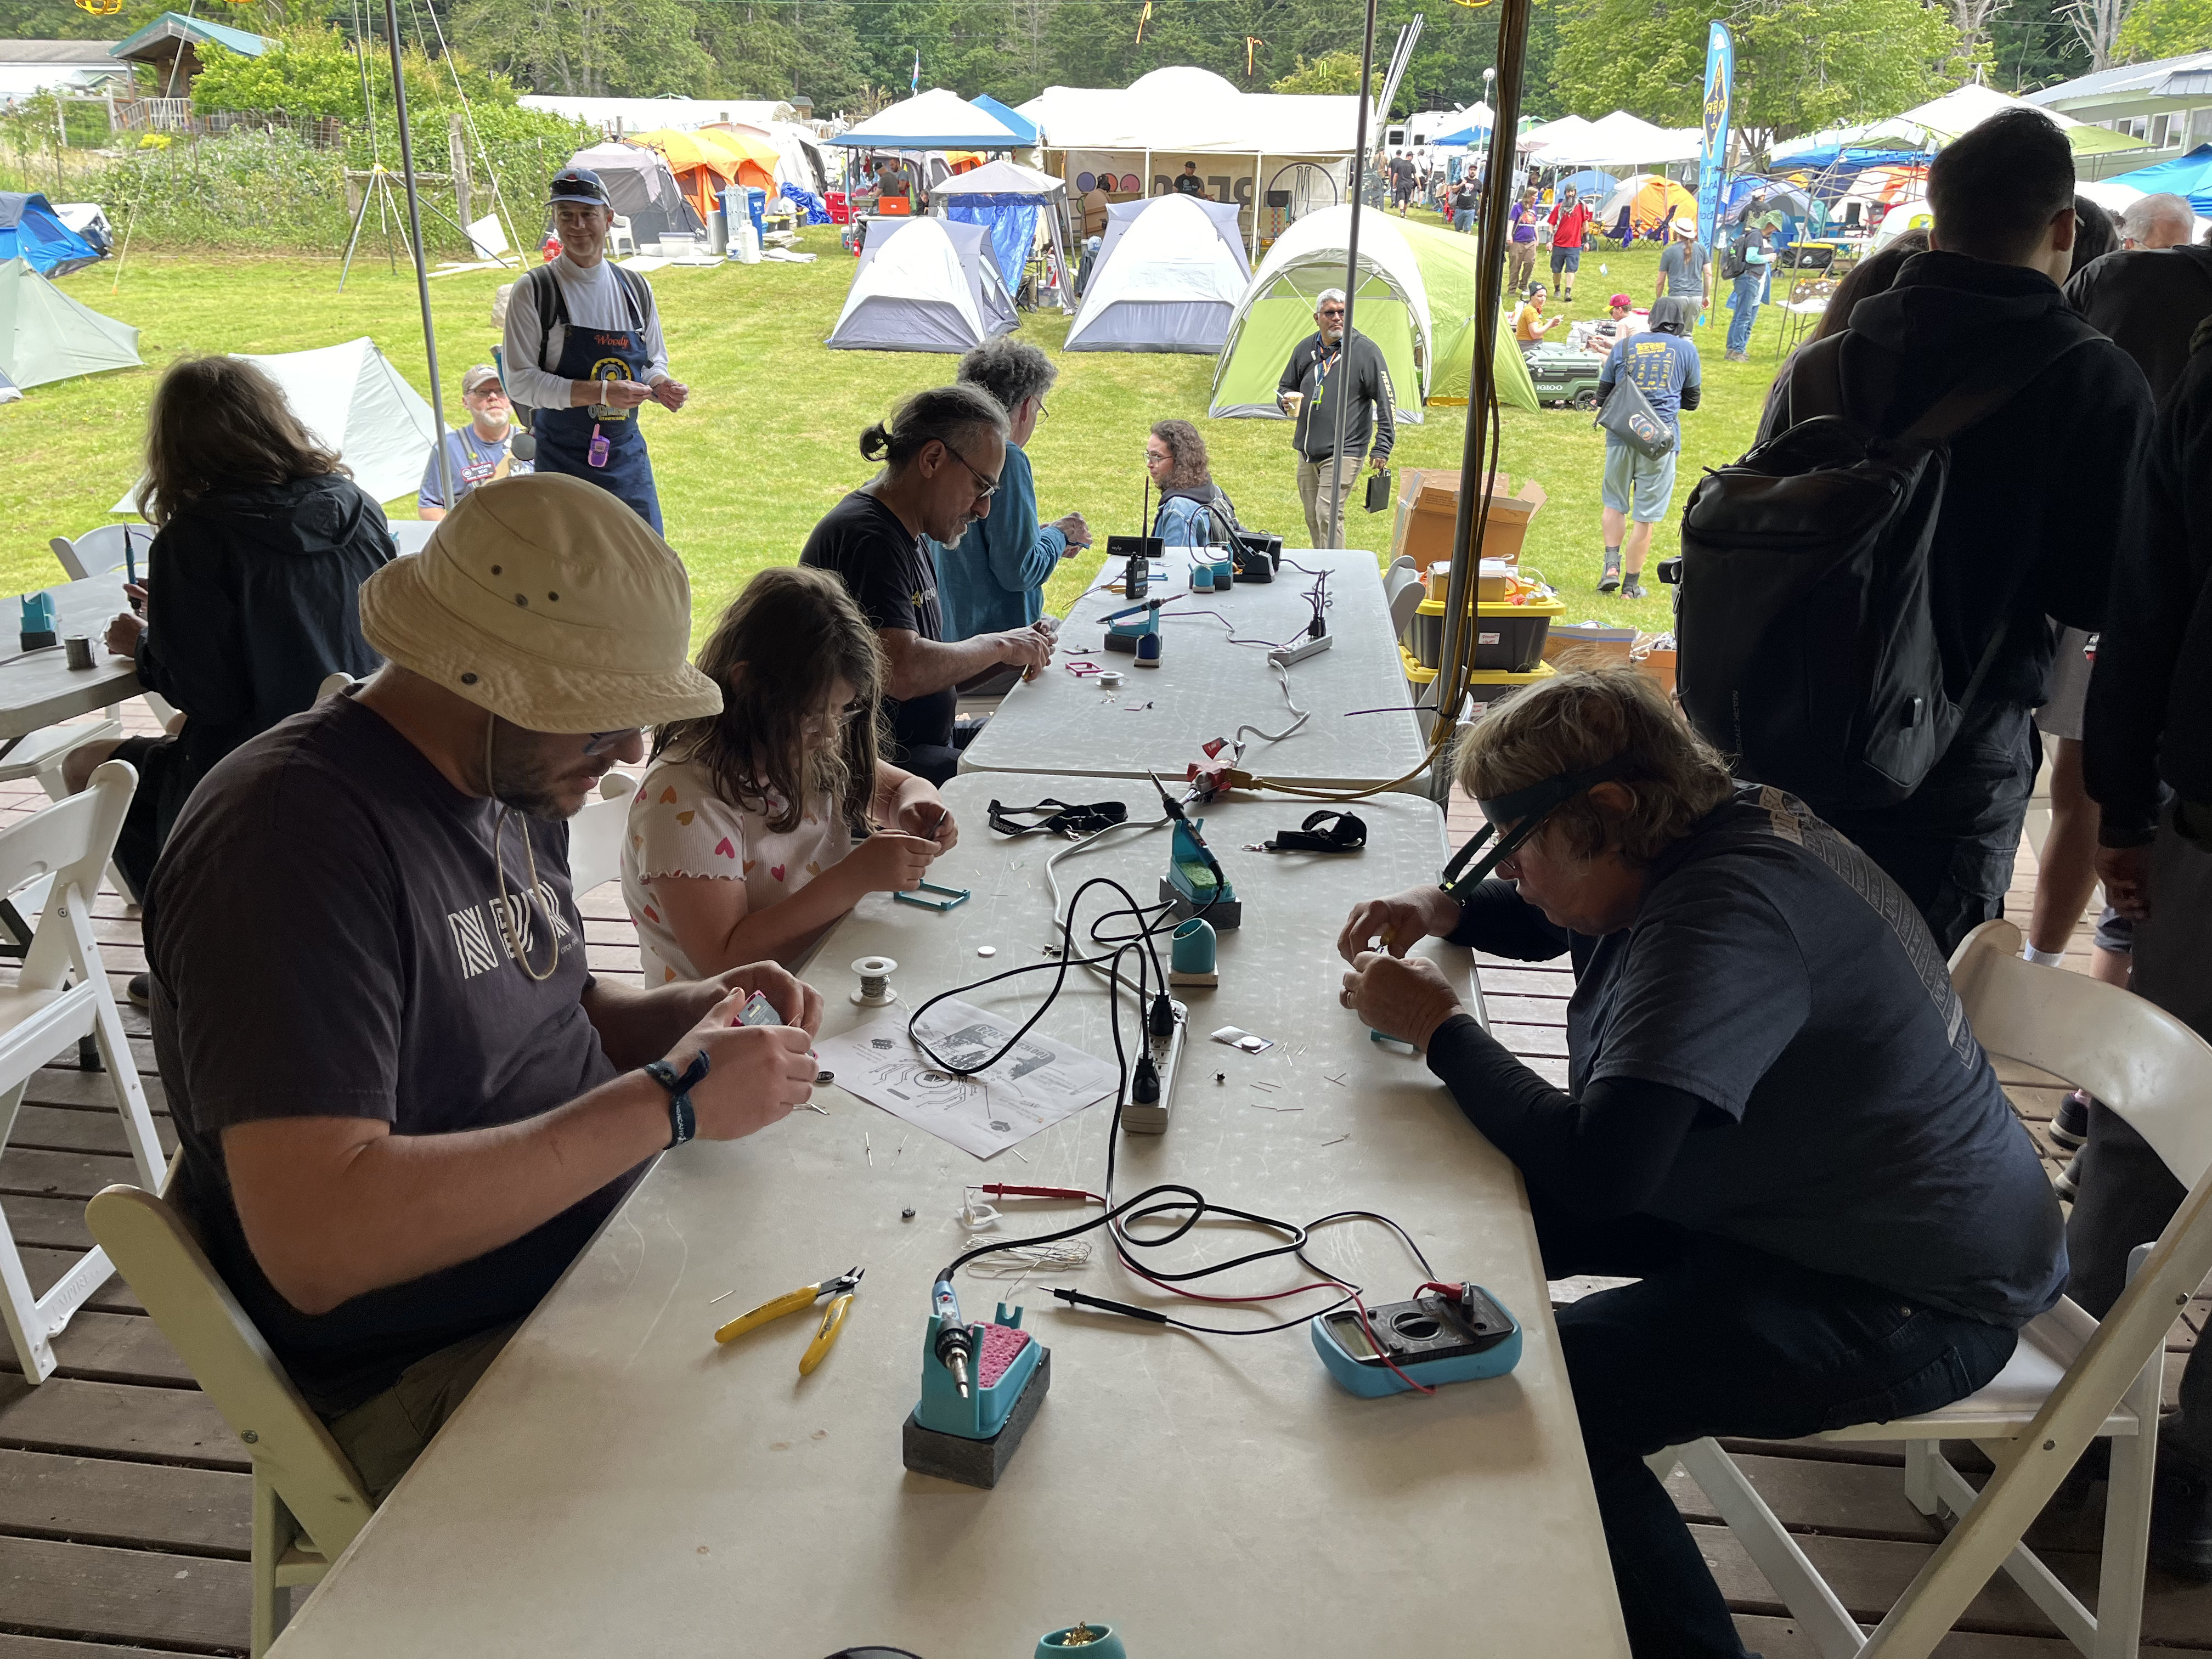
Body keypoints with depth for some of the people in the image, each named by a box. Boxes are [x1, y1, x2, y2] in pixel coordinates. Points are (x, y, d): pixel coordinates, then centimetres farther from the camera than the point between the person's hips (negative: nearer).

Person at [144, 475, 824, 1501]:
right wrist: (665, 1102, -28)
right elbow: (316, 1243, -32)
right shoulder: (290, 837, -23)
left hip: (594, 1257, 9)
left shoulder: (516, 786, 5)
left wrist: (691, 1012, -4)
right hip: (425, 1382, -8)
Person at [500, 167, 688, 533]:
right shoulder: (535, 291, -6)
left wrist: (660, 386, -6)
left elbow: (654, 361, 19)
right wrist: (601, 393, -20)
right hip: (563, 459, -4)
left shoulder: (636, 288, 8)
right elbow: (520, 382, -11)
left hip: (629, 453, 4)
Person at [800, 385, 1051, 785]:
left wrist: (1015, 651, 2)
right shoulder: (866, 537, -17)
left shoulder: (905, 537, 16)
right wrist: (997, 646, -14)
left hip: (927, 745, 10)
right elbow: (904, 672, -29)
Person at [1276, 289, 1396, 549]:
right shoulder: (1305, 349, 8)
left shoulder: (1364, 350, -7)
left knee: (1328, 513, -17)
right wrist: (1286, 402, -4)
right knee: (1312, 516, 12)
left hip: (1345, 452, -6)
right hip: (1308, 451, 6)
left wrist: (1382, 447, -12)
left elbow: (1386, 400, -7)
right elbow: (1284, 388, 22)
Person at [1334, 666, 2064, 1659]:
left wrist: (1438, 1026, -22)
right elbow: (1545, 914, 21)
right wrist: (1441, 909, 0)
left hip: (1912, 1305, -10)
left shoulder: (1722, 918, -29)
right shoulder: (1719, 829, 1)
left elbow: (1594, 1172, -34)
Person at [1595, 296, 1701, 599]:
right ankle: (1631, 584, 11)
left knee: (1615, 502, 20)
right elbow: (1692, 401, 12)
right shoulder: (1686, 349, 3)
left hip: (1621, 435, 2)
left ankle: (1612, 565, 6)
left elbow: (1603, 397, 13)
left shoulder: (1624, 346, 8)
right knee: (1644, 516, 4)